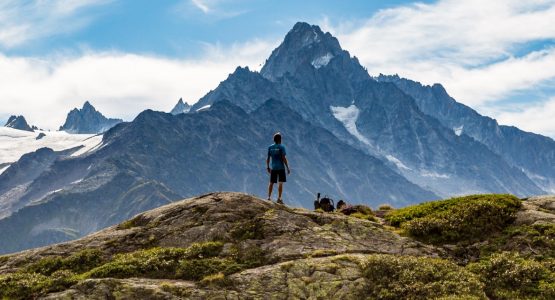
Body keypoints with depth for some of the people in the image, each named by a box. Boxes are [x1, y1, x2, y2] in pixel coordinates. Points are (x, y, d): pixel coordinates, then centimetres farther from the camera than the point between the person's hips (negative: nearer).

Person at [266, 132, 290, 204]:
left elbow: (268, 158, 6)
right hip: (281, 168, -4)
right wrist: (287, 167, -7)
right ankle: (279, 198, -3)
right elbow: (284, 158, -12)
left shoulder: (270, 147, 4)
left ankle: (269, 197, 11)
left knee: (271, 182, 11)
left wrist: (268, 167, 17)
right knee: (280, 183, 0)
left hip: (273, 168, 4)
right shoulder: (281, 147, -9)